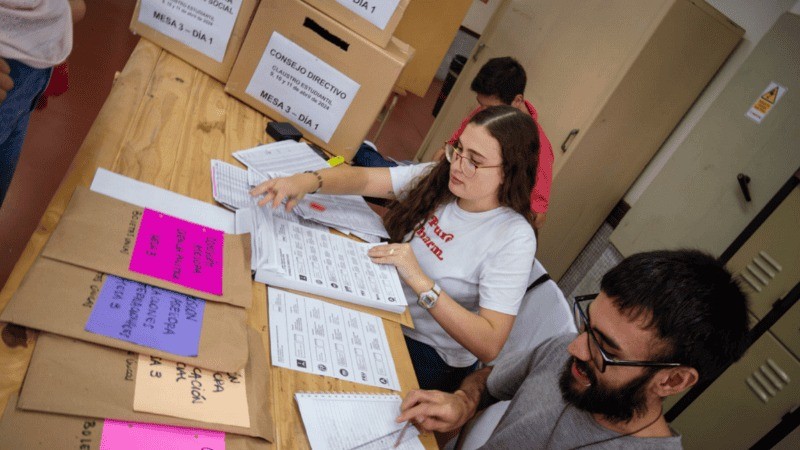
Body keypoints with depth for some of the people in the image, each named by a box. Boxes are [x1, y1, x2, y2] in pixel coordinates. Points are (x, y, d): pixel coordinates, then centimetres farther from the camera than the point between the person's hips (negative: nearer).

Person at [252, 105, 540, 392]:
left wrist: (419, 280, -33)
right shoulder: (438, 177, -5)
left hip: (429, 356, -5)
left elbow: (489, 345, -27)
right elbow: (364, 179, -11)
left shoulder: (513, 238, -22)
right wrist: (307, 181, -31)